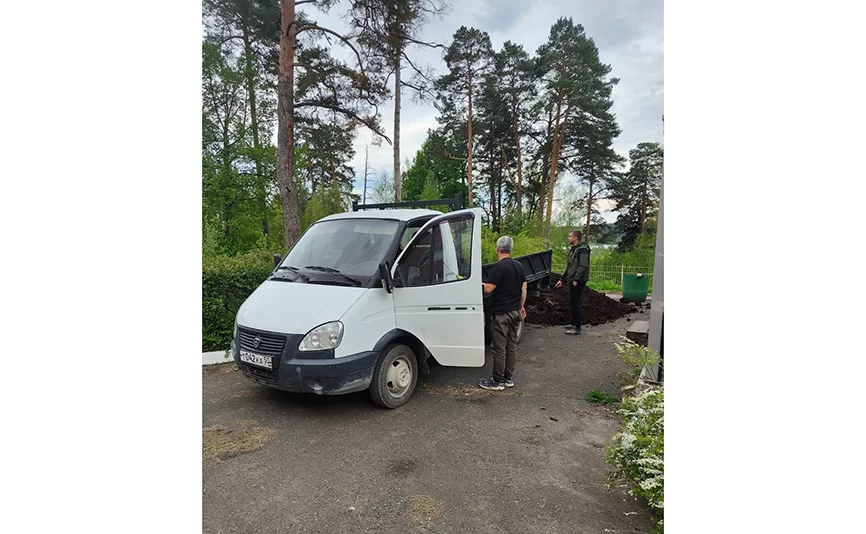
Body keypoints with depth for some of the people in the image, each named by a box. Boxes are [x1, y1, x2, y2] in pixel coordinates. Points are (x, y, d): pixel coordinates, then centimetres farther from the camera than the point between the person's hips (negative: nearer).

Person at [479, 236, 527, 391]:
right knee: (511, 346, 13)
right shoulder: (519, 266, 9)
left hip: (501, 313, -8)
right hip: (515, 311, 8)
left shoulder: (499, 267, -17)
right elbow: (524, 288, 12)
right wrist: (521, 306, 20)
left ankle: (497, 381, 7)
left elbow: (488, 289, -20)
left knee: (499, 348, 0)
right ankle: (509, 378, 21)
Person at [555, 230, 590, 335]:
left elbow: (583, 266, -21)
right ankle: (574, 323, 26)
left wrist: (576, 279, -24)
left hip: (578, 281, -10)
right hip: (572, 280, 10)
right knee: (573, 303, 15)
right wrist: (562, 279, 21)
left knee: (575, 303, -9)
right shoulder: (573, 249, 18)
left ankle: (577, 328, -6)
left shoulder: (583, 249, -13)